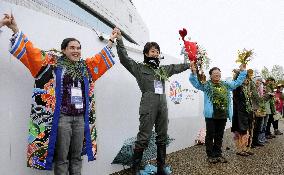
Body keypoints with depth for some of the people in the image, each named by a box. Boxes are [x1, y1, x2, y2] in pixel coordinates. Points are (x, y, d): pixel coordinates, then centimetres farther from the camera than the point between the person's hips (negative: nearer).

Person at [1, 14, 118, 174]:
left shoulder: (85, 66, 14)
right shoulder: (54, 63, 2)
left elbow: (101, 57, 28)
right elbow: (31, 52, -1)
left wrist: (111, 40, 34)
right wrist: (15, 29, -8)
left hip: (80, 117, 4)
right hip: (62, 117, -4)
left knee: (76, 156, 12)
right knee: (62, 158, 1)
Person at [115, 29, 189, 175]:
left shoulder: (163, 69, 21)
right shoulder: (139, 68, 5)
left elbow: (177, 67, 34)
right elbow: (124, 58, -5)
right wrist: (119, 40, -11)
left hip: (163, 106, 6)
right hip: (148, 106, -6)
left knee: (162, 137, 10)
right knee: (143, 138, -8)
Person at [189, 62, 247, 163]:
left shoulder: (226, 84, 17)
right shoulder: (206, 84, 1)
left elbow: (237, 83, 26)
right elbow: (196, 83, -8)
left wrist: (242, 71, 23)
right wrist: (193, 72, -23)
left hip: (223, 115, 5)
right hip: (211, 115, -5)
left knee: (219, 136, 12)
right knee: (210, 135, 2)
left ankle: (218, 155, 23)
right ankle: (210, 156, 12)